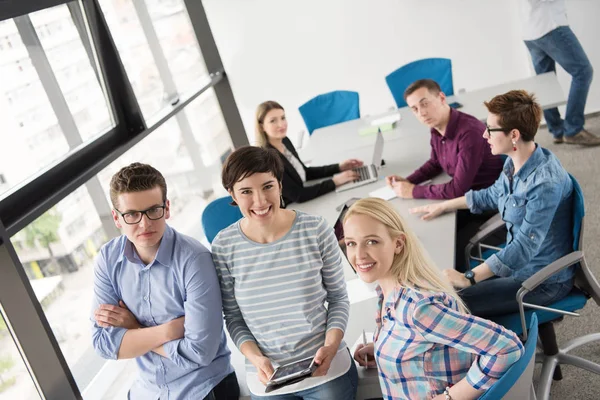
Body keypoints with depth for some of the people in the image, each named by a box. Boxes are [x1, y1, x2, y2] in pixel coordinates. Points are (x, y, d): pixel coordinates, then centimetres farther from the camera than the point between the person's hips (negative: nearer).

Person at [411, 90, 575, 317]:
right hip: (518, 263, 8)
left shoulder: (546, 183, -29)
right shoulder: (514, 163, -3)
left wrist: (468, 278, -26)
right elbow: (491, 195, 18)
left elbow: (524, 247, -29)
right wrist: (442, 207, 20)